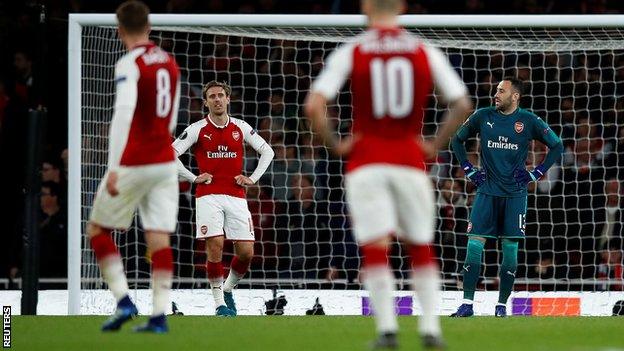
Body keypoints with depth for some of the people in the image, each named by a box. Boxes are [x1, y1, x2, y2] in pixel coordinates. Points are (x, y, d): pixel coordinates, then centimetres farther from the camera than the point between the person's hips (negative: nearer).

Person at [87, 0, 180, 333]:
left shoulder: (129, 65, -12)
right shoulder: (170, 62, 11)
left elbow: (123, 115, -25)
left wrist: (114, 167, -28)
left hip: (133, 164, -6)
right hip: (165, 162, 6)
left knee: (97, 229, 9)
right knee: (159, 238, 2)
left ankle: (123, 301, -2)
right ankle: (159, 315, -6)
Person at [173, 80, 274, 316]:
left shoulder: (240, 128, 9)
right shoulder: (197, 129, 1)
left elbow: (267, 151, 19)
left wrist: (252, 179, 9)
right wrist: (194, 178, -3)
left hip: (236, 197, 3)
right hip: (208, 196, -3)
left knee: (246, 252, -4)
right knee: (215, 245, -17)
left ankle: (228, 289, 22)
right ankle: (219, 301, -6)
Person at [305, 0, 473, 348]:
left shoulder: (349, 54, -3)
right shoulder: (426, 53, 2)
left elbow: (314, 106, -12)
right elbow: (462, 104, -1)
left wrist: (335, 145, 0)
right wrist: (436, 145, 6)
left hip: (366, 161, -2)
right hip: (410, 160, 2)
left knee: (375, 249, -2)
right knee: (421, 247, 13)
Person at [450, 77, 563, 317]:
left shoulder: (528, 121, -1)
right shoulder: (483, 116, 3)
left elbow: (557, 147, 6)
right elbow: (457, 141, 17)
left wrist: (536, 174, 0)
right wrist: (468, 170, 8)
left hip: (515, 194, -1)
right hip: (487, 191, 1)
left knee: (510, 248, -1)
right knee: (474, 244, -7)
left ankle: (502, 304, 8)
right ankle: (467, 303, -5)